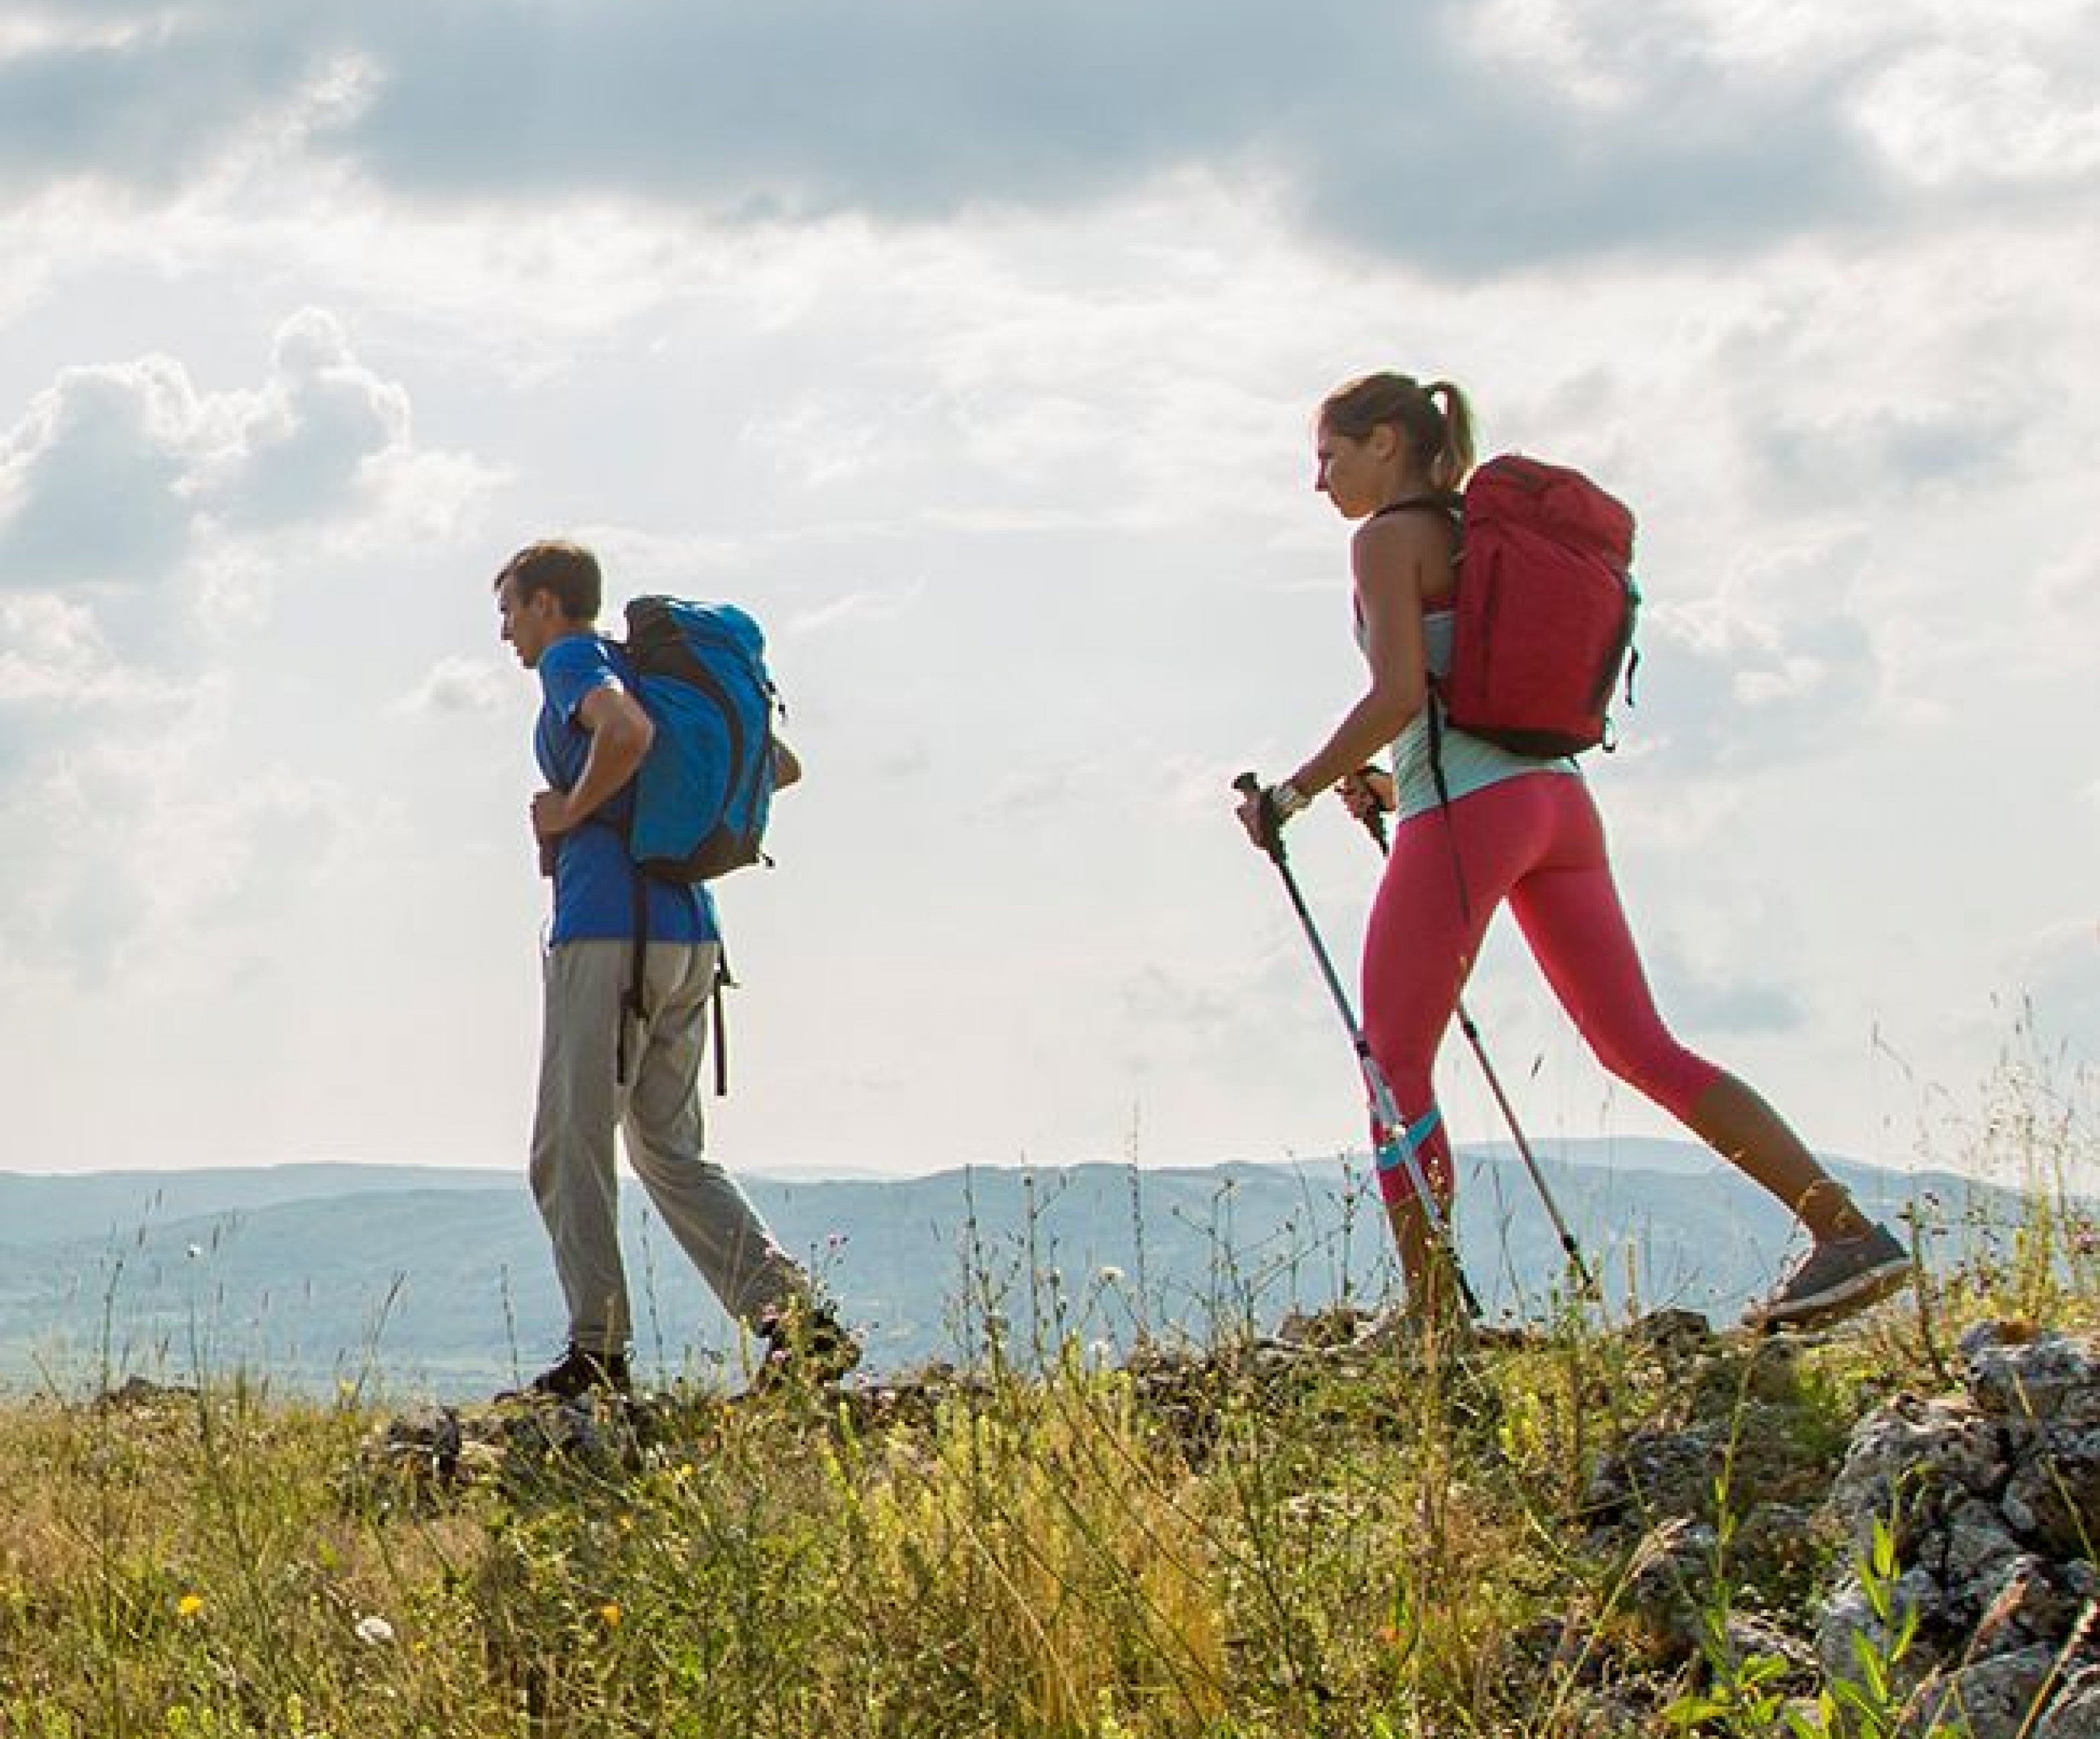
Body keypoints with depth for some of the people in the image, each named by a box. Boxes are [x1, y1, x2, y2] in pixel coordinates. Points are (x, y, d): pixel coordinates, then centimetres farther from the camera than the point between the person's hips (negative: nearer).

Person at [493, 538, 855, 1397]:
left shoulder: (572, 659, -2)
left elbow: (628, 730, -26)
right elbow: (780, 766, 26)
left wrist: (573, 809, -12)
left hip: (606, 922, -9)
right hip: (689, 930, 9)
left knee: (570, 1150, -2)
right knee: (673, 1153, 11)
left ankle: (597, 1351, -4)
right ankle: (799, 1318, -3)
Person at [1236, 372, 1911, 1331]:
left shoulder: (1388, 538, -1)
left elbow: (1399, 696, -14)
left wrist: (1293, 792, -6)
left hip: (1463, 810, -8)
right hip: (1557, 797, 8)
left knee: (1395, 1063, 1)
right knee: (1644, 1050, 5)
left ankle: (1431, 1318, -3)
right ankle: (1848, 1230, -4)